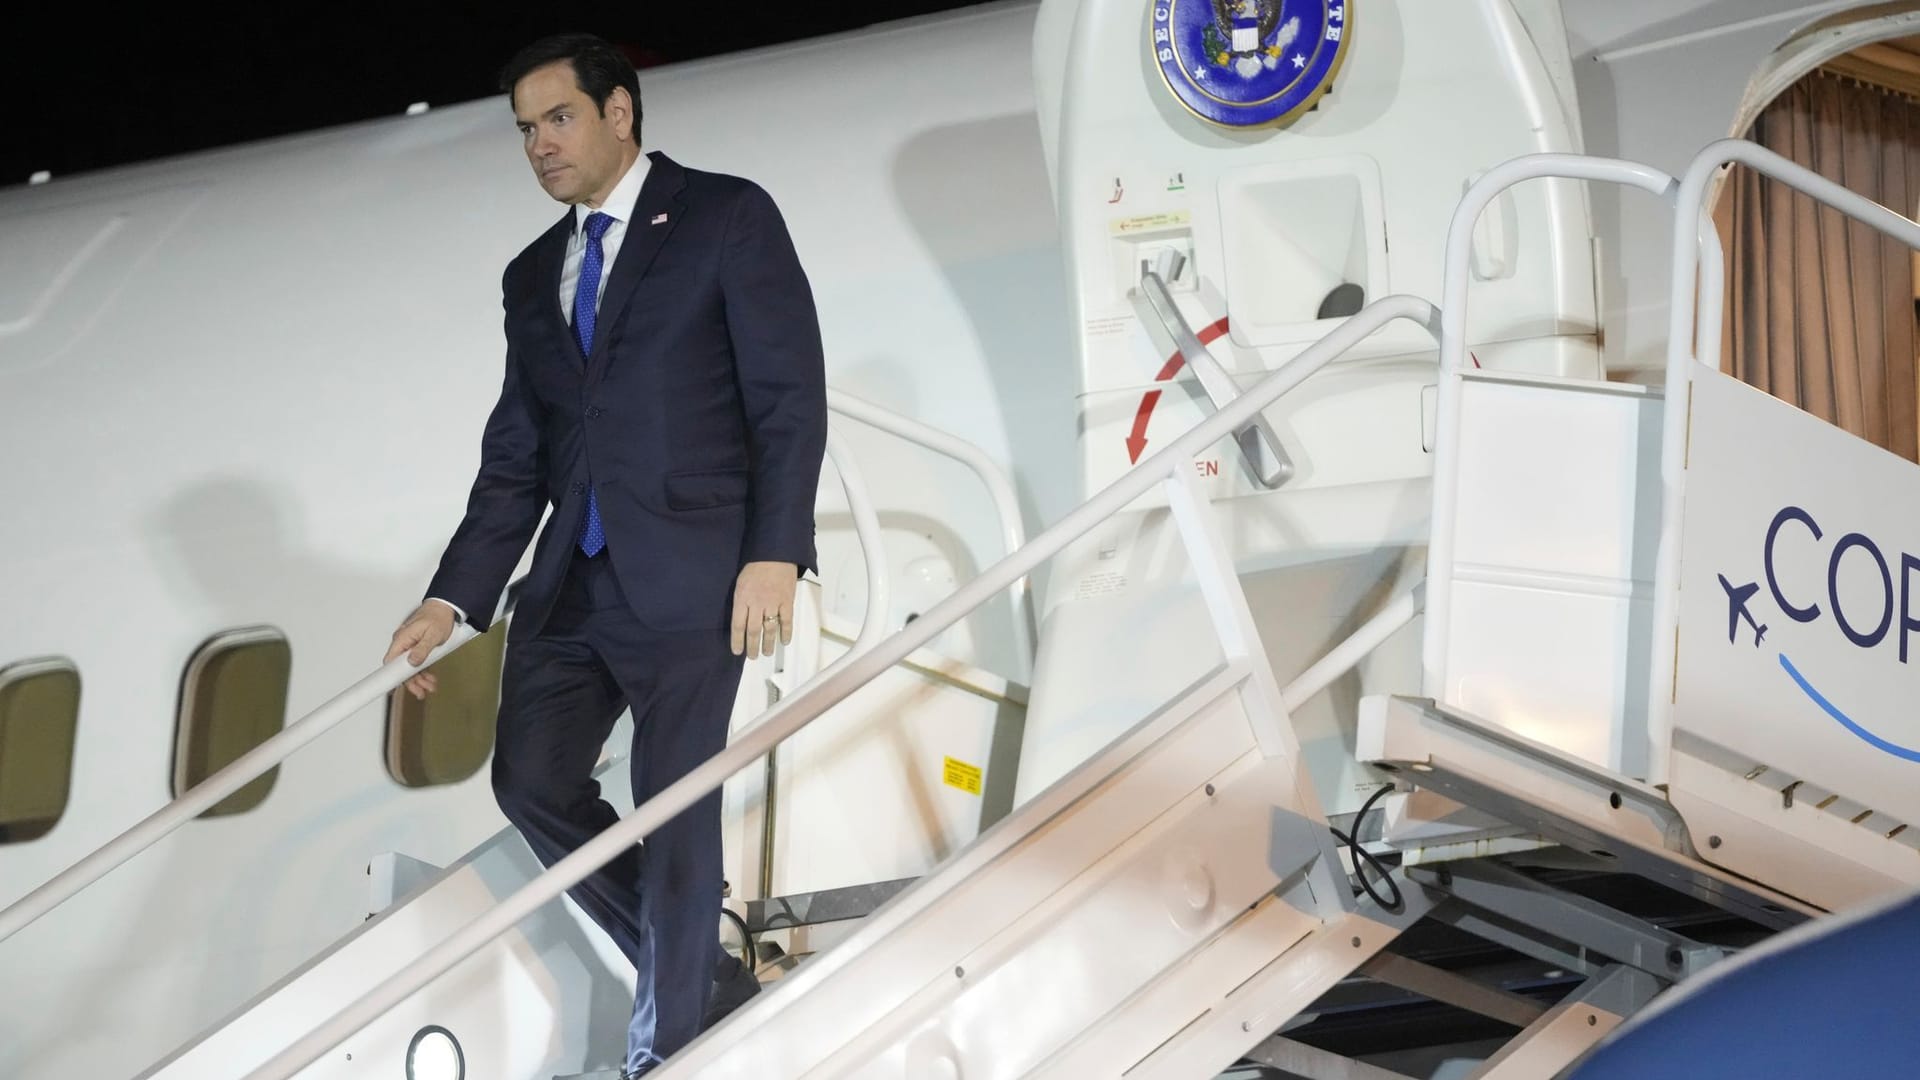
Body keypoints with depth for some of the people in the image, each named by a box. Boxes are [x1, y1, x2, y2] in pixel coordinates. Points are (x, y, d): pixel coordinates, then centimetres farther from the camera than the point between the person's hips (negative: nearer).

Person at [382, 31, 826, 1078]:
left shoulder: (726, 217, -1)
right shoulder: (533, 276, 17)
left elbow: (791, 394, -7)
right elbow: (515, 458, 15)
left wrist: (774, 553, -16)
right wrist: (452, 600, 5)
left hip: (688, 578, -6)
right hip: (570, 583, 7)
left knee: (675, 814, -2)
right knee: (531, 781, 5)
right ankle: (681, 949, 26)